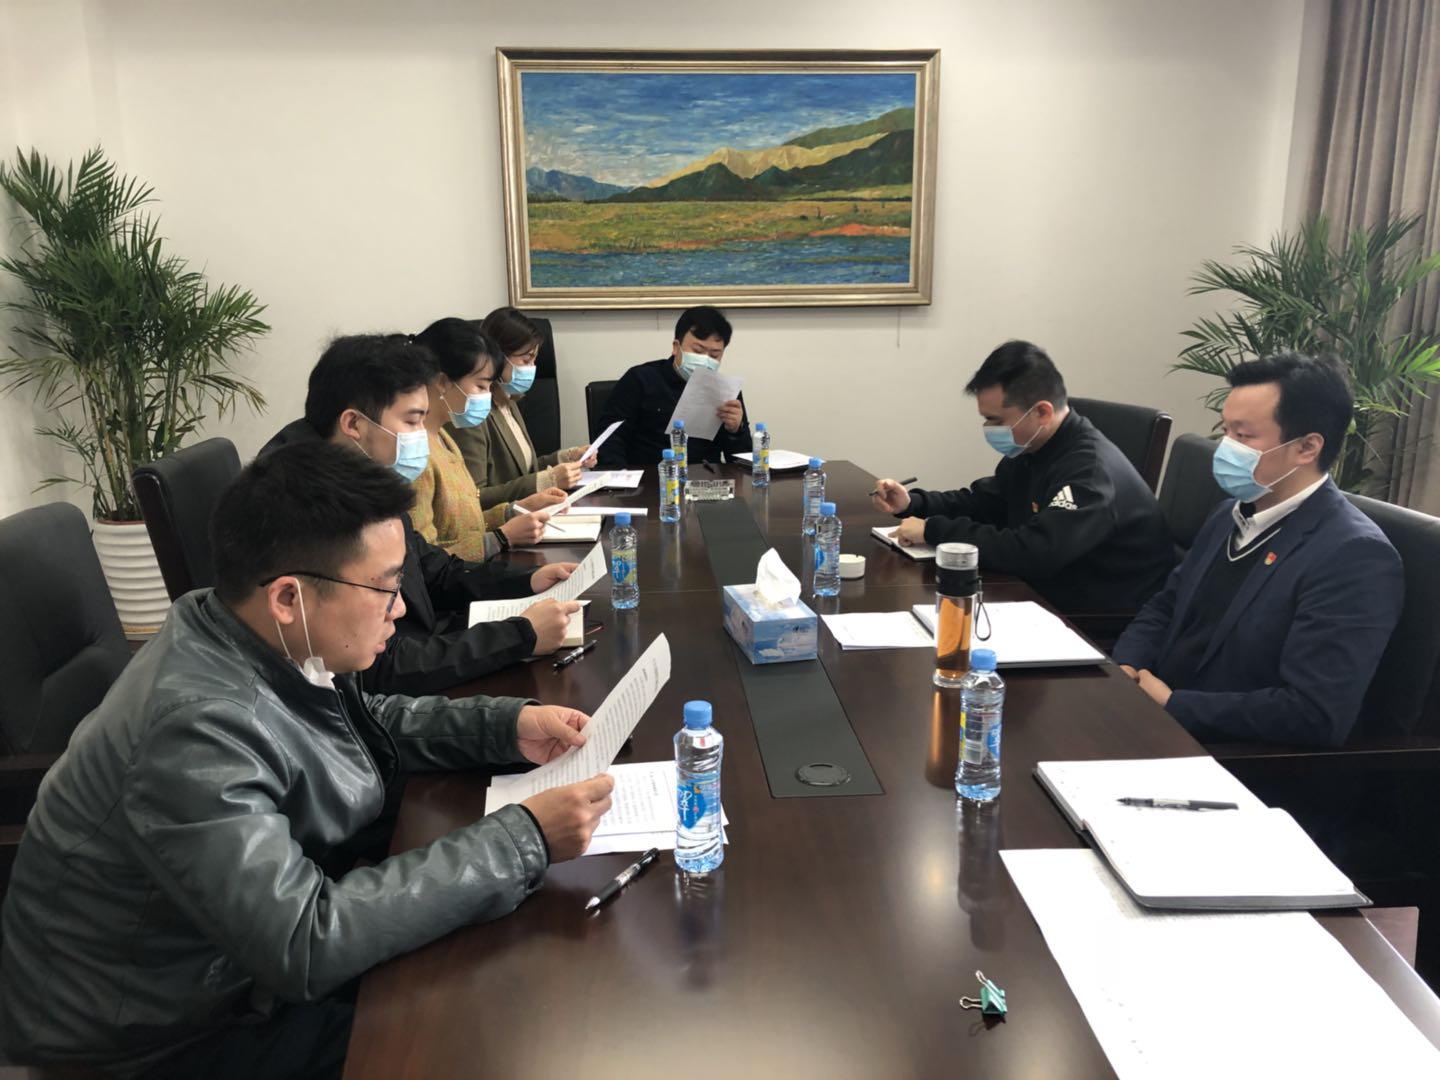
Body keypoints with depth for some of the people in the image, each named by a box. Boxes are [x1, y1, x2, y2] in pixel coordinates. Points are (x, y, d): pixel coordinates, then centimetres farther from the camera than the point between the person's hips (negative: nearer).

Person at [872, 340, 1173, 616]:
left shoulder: (1092, 469, -25)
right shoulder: (1029, 449, 3)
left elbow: (1032, 553, -34)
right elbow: (983, 502, 17)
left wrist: (936, 531, -25)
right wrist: (914, 503, 0)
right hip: (1054, 598, 8)